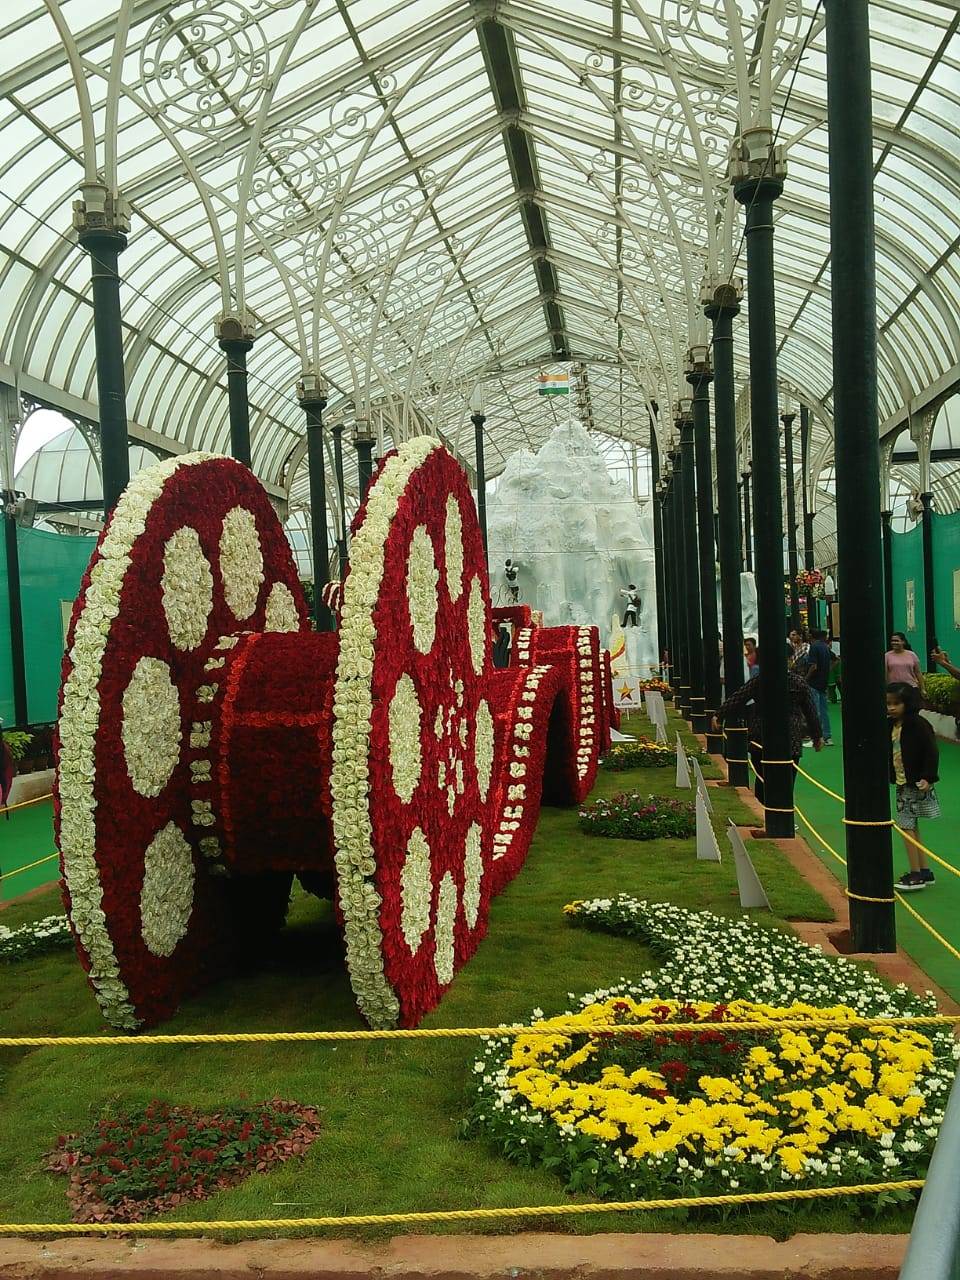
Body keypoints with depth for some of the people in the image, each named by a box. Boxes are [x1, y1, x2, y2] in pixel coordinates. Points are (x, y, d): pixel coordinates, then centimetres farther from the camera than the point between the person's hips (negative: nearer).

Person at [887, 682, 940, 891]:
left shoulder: (918, 725, -17)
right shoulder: (891, 725, 7)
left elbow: (932, 751, -18)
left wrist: (928, 778, -23)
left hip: (917, 784, -9)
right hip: (902, 783, 9)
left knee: (906, 825, -8)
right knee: (912, 827, 13)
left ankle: (916, 874, 0)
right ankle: (924, 871, 22)